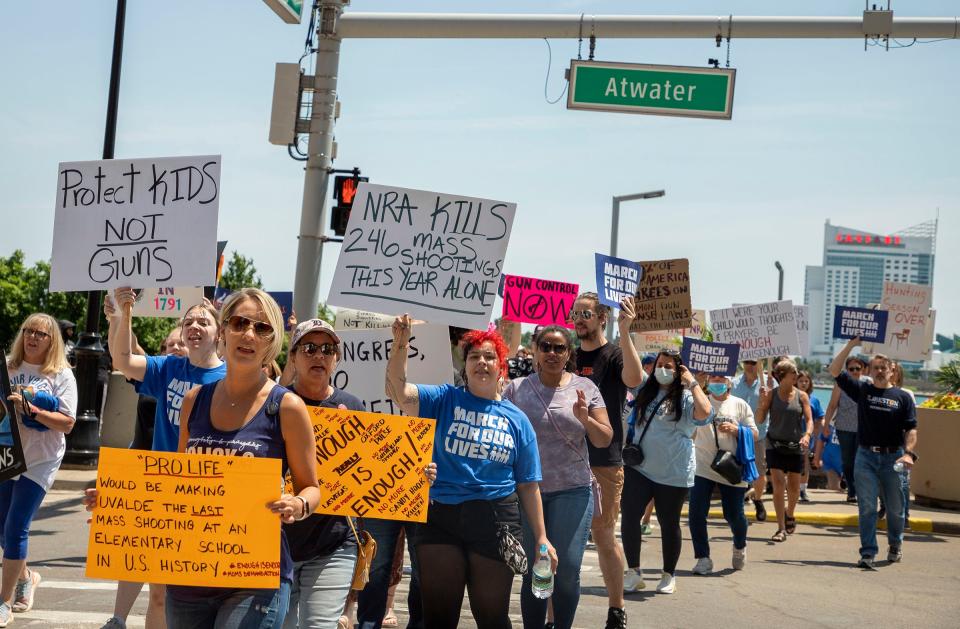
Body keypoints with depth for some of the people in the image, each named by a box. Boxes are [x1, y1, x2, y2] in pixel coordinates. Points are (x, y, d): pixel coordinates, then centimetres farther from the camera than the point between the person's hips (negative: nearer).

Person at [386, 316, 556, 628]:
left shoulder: (517, 420, 7)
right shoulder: (444, 400, 4)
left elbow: (528, 485, 9)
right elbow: (399, 392, -13)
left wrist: (541, 538, 5)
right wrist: (400, 344, -26)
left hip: (495, 523, 1)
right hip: (440, 517, 0)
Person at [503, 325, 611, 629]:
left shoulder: (584, 387, 2)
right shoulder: (516, 389, 3)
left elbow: (604, 440, 0)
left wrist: (585, 419, -19)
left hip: (572, 490, 0)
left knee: (568, 570, -3)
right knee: (533, 571, 7)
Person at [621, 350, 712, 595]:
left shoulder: (685, 397, -7)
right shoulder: (646, 393, 9)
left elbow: (705, 413, -26)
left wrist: (693, 383, -19)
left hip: (673, 473, -4)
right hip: (638, 467, 4)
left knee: (669, 524, 8)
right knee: (629, 516, -4)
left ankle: (669, 575, 22)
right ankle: (633, 571, 9)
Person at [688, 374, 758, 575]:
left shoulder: (740, 405, 5)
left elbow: (754, 435, 2)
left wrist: (735, 429, -13)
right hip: (702, 467, 0)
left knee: (734, 515, 5)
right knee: (696, 514, -9)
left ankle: (740, 547, 37)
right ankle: (703, 558, 5)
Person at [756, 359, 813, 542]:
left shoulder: (802, 396, 1)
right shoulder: (771, 394, -3)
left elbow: (809, 419, -2)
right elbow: (760, 418, -4)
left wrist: (807, 435, -22)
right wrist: (762, 400, -20)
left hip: (795, 446, 2)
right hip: (775, 445, -2)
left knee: (794, 487, 12)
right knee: (778, 485, -10)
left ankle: (789, 514, 42)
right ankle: (781, 528, -6)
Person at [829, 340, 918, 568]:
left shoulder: (903, 397, 5)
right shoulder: (862, 390, 6)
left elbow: (911, 429, 0)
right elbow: (835, 370, -1)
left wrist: (908, 453, -15)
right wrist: (851, 345, -6)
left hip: (893, 457, 0)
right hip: (866, 457, 0)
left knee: (895, 508, 12)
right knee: (867, 508, -3)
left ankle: (895, 544, 35)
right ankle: (868, 553, -1)